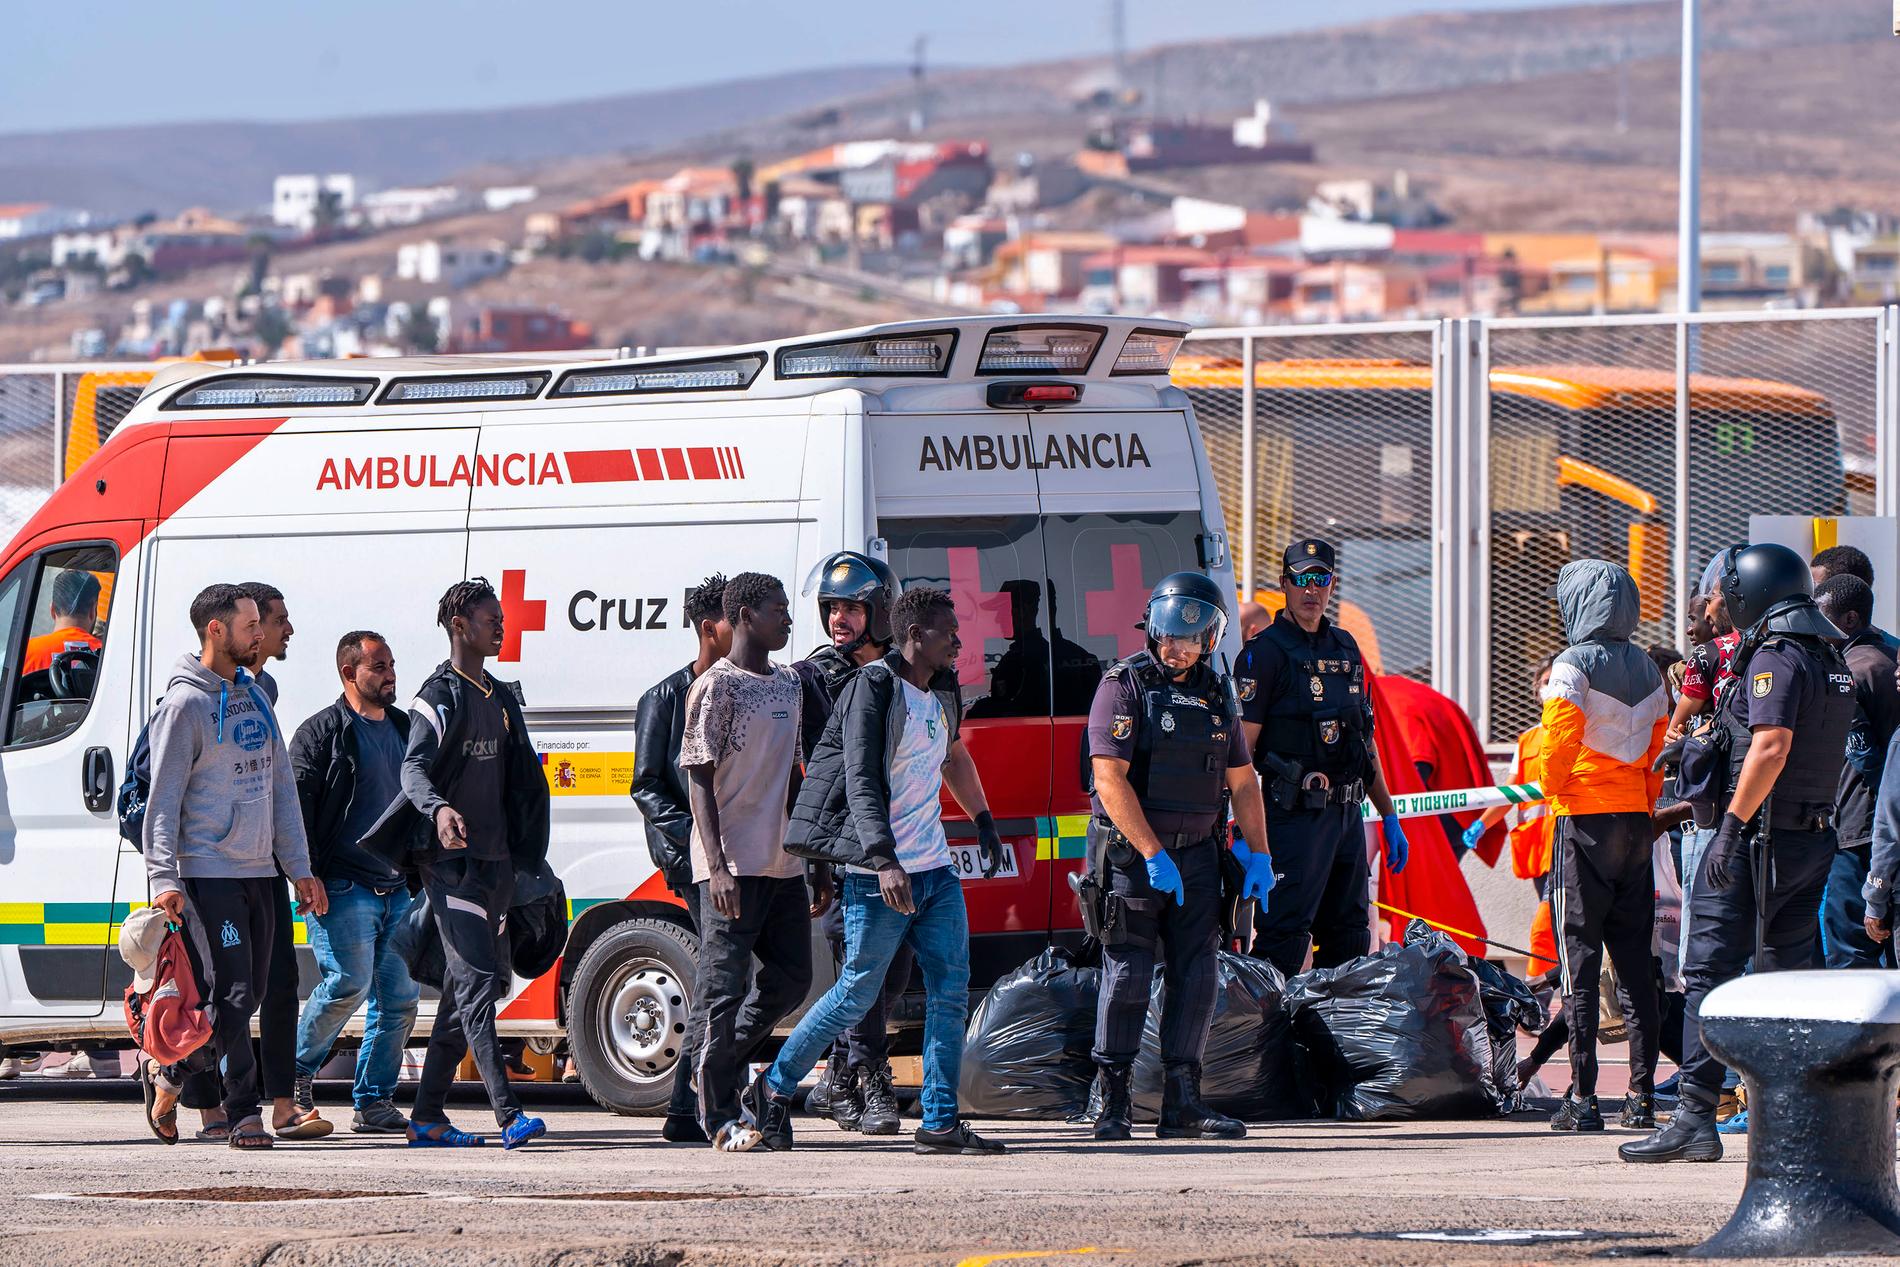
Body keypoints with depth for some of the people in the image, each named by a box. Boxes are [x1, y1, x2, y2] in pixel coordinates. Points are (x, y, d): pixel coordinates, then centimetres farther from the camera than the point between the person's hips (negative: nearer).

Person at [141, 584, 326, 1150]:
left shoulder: (254, 696, 16)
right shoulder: (185, 704, -8)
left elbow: (281, 786, 19)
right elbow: (163, 798, -10)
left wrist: (299, 869, 16)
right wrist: (164, 879, -18)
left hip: (258, 871, 8)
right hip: (208, 871, -8)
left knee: (246, 997, 7)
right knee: (229, 994, -11)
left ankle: (171, 1074, 24)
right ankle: (245, 1113, -8)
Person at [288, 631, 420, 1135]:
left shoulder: (404, 730, 18)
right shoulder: (322, 733, -2)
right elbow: (296, 806, -8)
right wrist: (308, 877, -17)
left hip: (399, 887, 7)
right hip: (345, 886, -7)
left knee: (400, 996, 1)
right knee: (349, 981, -17)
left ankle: (374, 1102, 8)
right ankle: (297, 1070, 5)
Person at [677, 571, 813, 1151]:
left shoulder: (789, 684, 16)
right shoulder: (716, 687, -8)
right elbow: (699, 778, -12)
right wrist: (718, 866, -20)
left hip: (783, 863, 8)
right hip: (734, 865, -8)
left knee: (791, 977, 9)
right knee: (724, 988, -4)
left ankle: (722, 1060, 26)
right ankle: (719, 1116, -1)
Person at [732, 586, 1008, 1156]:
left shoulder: (941, 692, 14)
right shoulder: (873, 687, -12)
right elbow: (860, 780, -21)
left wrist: (983, 818, 41)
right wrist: (884, 860, -32)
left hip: (935, 871, 8)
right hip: (880, 875, -8)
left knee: (951, 991, 1)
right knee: (857, 993, -3)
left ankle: (940, 1123, 3)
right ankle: (774, 1090, 14)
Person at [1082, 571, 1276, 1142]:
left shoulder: (1216, 693, 11)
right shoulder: (1125, 685, -8)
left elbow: (1242, 781, 17)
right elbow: (1110, 779, -16)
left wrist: (1259, 856, 9)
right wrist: (1153, 854, -19)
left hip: (1197, 854, 5)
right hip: (1131, 854, -5)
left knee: (1197, 977, 1)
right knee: (1128, 976, -5)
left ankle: (1182, 1104, 4)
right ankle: (1113, 1104, 2)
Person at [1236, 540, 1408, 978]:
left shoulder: (1345, 648, 17)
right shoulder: (1265, 652, -6)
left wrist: (1389, 817, 21)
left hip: (1347, 811, 8)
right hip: (1295, 816, -8)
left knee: (1350, 940, 12)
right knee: (1284, 939, -14)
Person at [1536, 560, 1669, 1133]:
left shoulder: (1574, 665, -9)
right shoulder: (1646, 668, 9)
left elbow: (1559, 738, -15)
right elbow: (1660, 743, 11)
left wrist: (1552, 787, 2)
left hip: (1585, 819, -6)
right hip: (1637, 819, 6)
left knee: (1579, 961, -4)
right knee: (1635, 961, 8)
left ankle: (1582, 1097, -7)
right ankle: (1642, 1093, 6)